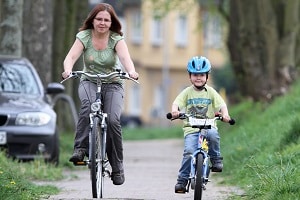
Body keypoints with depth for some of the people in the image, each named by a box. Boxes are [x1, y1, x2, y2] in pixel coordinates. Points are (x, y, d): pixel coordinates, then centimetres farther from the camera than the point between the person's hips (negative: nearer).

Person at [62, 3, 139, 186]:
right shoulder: (84, 37, -5)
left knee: (113, 120, -21)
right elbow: (71, 56, -19)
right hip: (89, 81, 0)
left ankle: (117, 168, -9)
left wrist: (131, 71, -47)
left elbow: (125, 57, -25)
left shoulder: (117, 39, -7)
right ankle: (80, 149, -33)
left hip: (113, 84, 0)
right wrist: (68, 69, -43)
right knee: (88, 105, -35)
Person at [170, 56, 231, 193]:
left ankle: (216, 160, -12)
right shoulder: (187, 92, 8)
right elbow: (177, 103, -5)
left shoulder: (210, 92, 10)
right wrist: (175, 111, -29)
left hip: (208, 126, 0)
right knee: (189, 152, -21)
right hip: (191, 129, 0)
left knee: (213, 134, -36)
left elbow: (221, 104, 0)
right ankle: (182, 180, -9)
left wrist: (225, 114, -22)